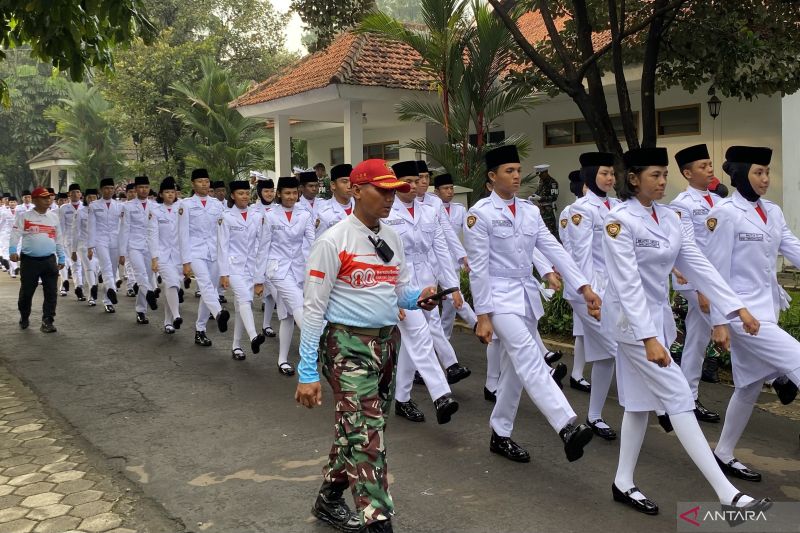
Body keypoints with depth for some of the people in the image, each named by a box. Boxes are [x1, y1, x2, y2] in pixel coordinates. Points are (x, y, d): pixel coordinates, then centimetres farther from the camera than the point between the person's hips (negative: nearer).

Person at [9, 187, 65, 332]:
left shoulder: (54, 216, 10)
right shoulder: (24, 216, 1)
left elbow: (59, 238, 14)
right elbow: (16, 234, -7)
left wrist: (61, 258, 13)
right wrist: (13, 250, -22)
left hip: (49, 260, 2)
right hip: (29, 260, -2)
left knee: (51, 292, -3)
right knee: (26, 292, 9)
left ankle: (47, 321, 4)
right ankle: (24, 318, 30)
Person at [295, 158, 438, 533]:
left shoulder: (393, 239, 8)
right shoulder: (333, 241, -13)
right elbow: (313, 308, -12)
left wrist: (419, 298, -10)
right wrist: (307, 372, -14)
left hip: (387, 342, 7)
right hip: (348, 345, -7)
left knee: (354, 431, 18)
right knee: (366, 436, -9)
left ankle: (329, 501, 37)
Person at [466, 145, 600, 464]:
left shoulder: (530, 211, 9)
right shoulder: (480, 213, -8)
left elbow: (554, 250, 3)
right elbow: (478, 267, -11)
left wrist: (583, 287, -7)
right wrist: (483, 315, -14)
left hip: (527, 295, 7)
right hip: (499, 296, -7)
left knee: (515, 368, 11)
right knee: (530, 360, -21)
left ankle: (500, 435, 23)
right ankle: (568, 427, -32)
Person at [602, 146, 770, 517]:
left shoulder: (668, 217, 6)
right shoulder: (619, 221, -17)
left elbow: (698, 265, 4)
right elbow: (628, 284, -23)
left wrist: (736, 307, -2)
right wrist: (649, 338, -28)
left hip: (658, 315, 8)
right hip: (632, 320, -8)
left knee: (641, 402, 12)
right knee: (678, 398, -7)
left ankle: (623, 483, 25)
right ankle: (727, 494, -2)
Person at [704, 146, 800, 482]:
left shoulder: (773, 212, 9)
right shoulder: (725, 213, -13)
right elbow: (716, 271, -13)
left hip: (767, 307, 8)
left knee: (750, 386, 14)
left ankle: (724, 454, 25)